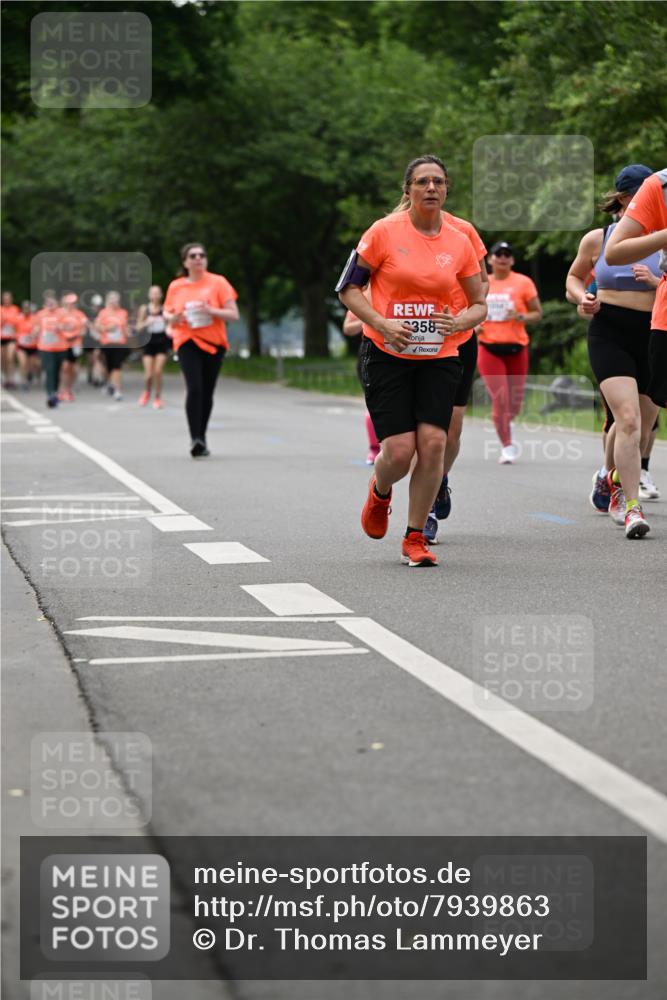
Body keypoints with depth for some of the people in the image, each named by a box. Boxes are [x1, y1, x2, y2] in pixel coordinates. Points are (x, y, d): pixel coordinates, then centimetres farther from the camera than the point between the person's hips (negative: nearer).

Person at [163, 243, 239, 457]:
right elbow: (166, 313, 19)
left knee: (207, 392, 8)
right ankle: (195, 439, -21)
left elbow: (233, 314, -4)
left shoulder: (218, 282, -1)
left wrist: (211, 310, -20)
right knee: (194, 389, -18)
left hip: (214, 343, 1)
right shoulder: (176, 286, 5)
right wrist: (172, 318, -5)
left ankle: (201, 438, 23)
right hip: (188, 342, -1)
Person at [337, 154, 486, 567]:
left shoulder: (460, 242, 5)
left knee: (433, 443, -12)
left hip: (440, 359, 3)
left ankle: (416, 538, 4)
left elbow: (479, 304, 13)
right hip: (388, 357, -2)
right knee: (399, 450, -10)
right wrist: (381, 323, -14)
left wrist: (461, 320, -10)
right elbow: (348, 288, 0)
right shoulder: (385, 232, -4)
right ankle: (379, 493, 28)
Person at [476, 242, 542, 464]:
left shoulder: (523, 282, 1)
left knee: (514, 404, 7)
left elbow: (537, 314, 2)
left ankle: (505, 423, 41)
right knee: (499, 399, -11)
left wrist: (521, 317, -17)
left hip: (516, 348, 0)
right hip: (489, 348, 0)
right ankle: (507, 446, 1)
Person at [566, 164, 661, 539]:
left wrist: (655, 282, -17)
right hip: (609, 335, -2)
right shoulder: (597, 240, 3)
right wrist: (583, 298, -1)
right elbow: (574, 277, 19)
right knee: (628, 419, -18)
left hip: (653, 337, 2)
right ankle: (632, 507, -17)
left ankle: (612, 477, 41)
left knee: (642, 427, 12)